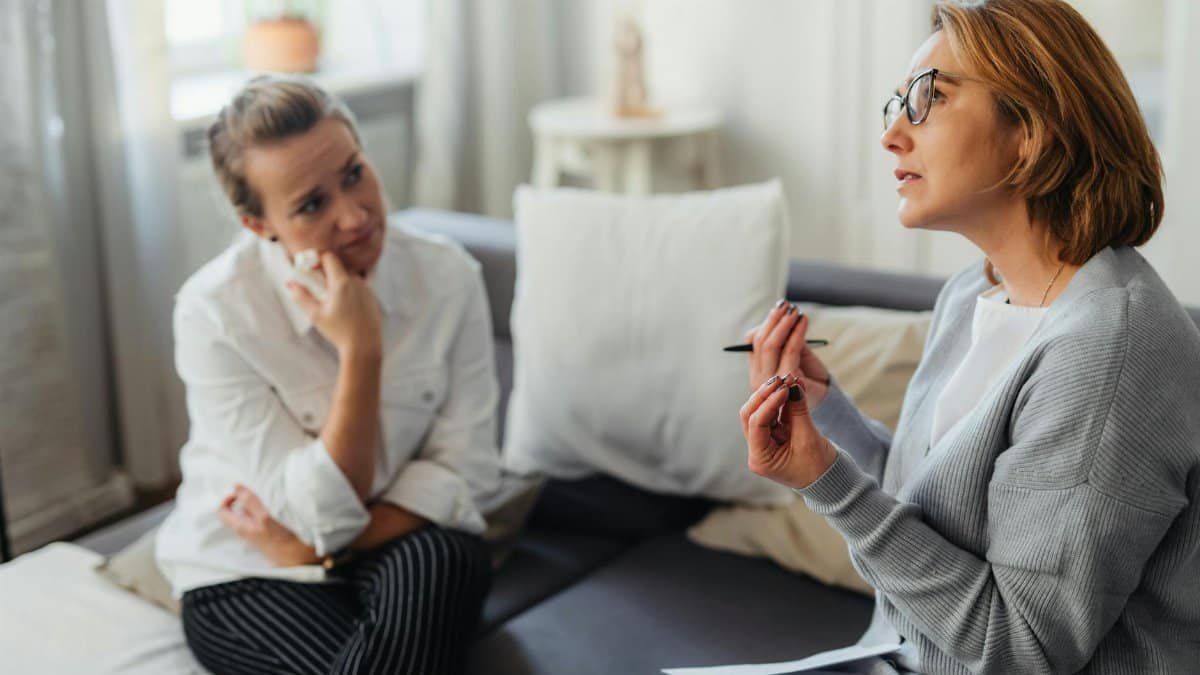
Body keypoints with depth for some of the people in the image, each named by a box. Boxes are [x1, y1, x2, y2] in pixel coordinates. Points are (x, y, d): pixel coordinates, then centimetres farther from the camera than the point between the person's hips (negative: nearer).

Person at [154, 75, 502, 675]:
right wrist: (360, 351, -29)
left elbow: (464, 472, -8)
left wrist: (314, 548, -16)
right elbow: (325, 513, -20)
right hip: (243, 578, -2)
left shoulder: (448, 276, -11)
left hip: (400, 549, 3)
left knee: (444, 558, -33)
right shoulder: (213, 310, -19)